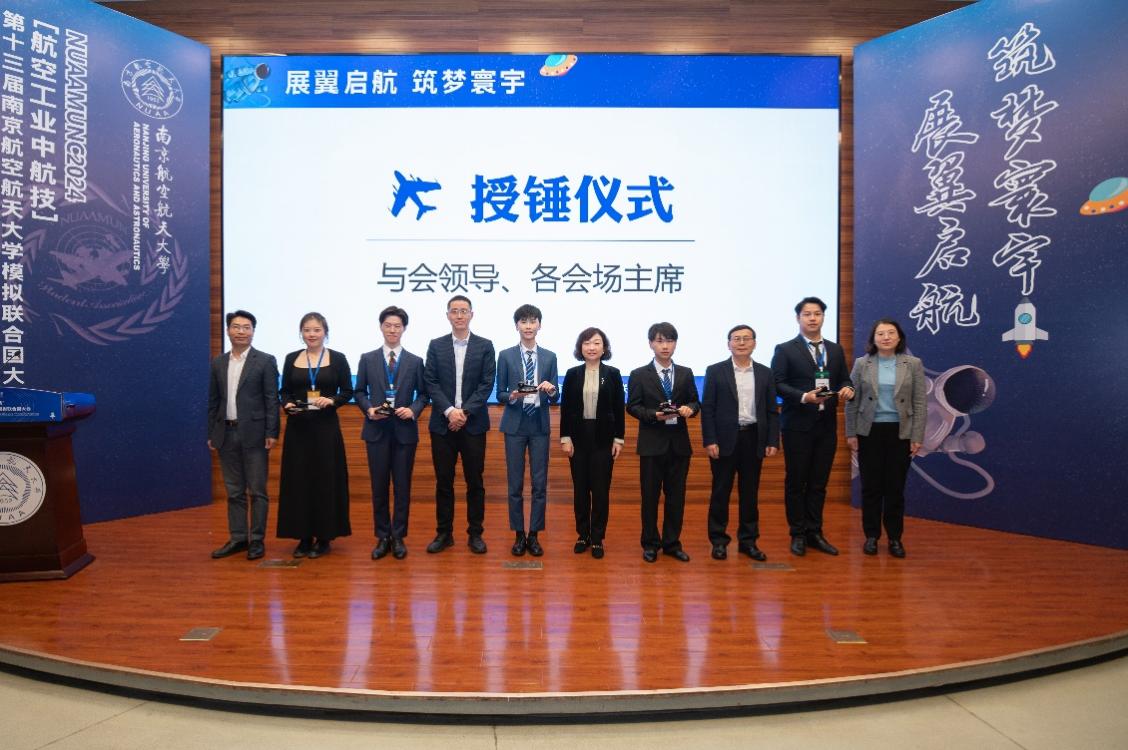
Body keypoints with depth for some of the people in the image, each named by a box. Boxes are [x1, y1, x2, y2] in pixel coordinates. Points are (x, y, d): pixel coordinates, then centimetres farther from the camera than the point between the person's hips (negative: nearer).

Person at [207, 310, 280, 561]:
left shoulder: (265, 361, -3)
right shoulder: (218, 363, 11)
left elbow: (272, 399, -6)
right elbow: (213, 401, 12)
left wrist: (272, 433, -11)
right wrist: (211, 434, 8)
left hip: (253, 434, -4)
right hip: (226, 434, 5)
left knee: (257, 490, 2)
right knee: (234, 491, 12)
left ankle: (257, 540, 11)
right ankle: (237, 538, 21)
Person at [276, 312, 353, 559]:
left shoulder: (337, 358, 1)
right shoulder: (291, 359, 8)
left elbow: (348, 391, 1)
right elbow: (284, 391, 11)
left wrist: (331, 401, -16)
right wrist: (287, 404, -9)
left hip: (326, 426, -2)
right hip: (297, 427, 2)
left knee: (326, 480, 1)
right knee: (298, 480, 4)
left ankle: (324, 536, 12)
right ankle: (303, 536, 15)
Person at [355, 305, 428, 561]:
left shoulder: (415, 361, 5)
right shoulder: (367, 359, 6)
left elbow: (423, 394, 6)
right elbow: (360, 391, 8)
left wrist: (413, 410, -12)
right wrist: (368, 409, -10)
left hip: (404, 430, 0)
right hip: (376, 430, 1)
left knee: (402, 486, 5)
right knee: (379, 486, 6)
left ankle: (398, 537, 16)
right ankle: (382, 537, 18)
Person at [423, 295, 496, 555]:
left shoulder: (485, 346, 3)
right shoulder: (436, 346, 6)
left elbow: (487, 384, -3)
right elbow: (430, 383, 0)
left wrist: (465, 412, -12)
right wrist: (449, 411, -13)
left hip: (473, 424, -1)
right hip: (442, 423, 1)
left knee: (475, 481, 5)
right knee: (443, 481, 7)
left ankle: (475, 534, 16)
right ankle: (444, 533, 19)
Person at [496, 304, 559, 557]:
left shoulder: (549, 357, 6)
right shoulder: (506, 355, 1)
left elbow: (555, 397, 4)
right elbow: (500, 394, 2)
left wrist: (551, 390, -18)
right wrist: (512, 396, -19)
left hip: (539, 425, 1)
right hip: (515, 425, -1)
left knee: (540, 483, 4)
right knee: (515, 483, 5)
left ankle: (534, 535, 17)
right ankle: (519, 535, 18)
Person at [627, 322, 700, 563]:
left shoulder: (686, 373, 10)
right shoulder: (639, 375, 1)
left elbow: (695, 402, 10)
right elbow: (632, 407, -2)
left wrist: (689, 408, -13)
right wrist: (654, 414, -18)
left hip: (679, 442, 3)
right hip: (652, 443, -3)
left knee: (676, 495, 8)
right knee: (650, 495, 4)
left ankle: (672, 543, 21)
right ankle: (651, 544, 18)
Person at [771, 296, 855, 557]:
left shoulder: (836, 350, 13)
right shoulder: (785, 350, -2)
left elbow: (844, 380, 11)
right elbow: (778, 384, -9)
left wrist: (847, 389, -12)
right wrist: (804, 396, -22)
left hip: (826, 425, 4)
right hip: (798, 425, -4)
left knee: (819, 482, 10)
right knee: (796, 481, 3)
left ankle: (815, 533, 21)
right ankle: (798, 534, 14)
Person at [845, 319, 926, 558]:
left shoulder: (913, 364, 0)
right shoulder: (861, 364, 0)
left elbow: (920, 403, 0)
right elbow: (852, 401, 2)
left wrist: (917, 437, -5)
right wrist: (851, 433, -2)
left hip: (900, 432, 0)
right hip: (870, 432, 0)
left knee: (895, 487, 6)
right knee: (871, 486, 5)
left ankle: (895, 537, 18)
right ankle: (871, 535, 17)